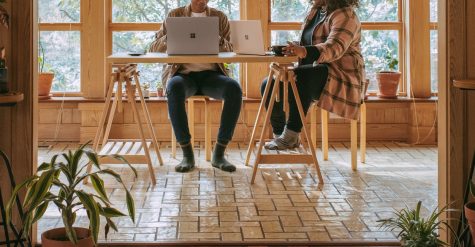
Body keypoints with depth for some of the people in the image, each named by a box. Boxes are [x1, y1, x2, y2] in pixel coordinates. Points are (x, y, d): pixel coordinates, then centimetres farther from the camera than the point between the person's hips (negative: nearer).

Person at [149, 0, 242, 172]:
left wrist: (217, 38, -16)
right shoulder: (175, 15, 9)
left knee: (234, 89, -33)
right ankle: (187, 154, -31)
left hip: (211, 74, 1)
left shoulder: (220, 17, 12)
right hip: (183, 74, -1)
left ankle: (219, 154, -25)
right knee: (174, 88, -39)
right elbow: (154, 49, 4)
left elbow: (231, 52, 5)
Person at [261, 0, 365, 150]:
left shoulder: (344, 15, -11)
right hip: (314, 73, 9)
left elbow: (335, 48, -28)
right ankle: (279, 134, -3)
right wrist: (295, 48, -6)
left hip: (340, 75, -9)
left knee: (300, 76, -36)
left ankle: (291, 135, -33)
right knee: (269, 84, -9)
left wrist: (304, 51, -44)